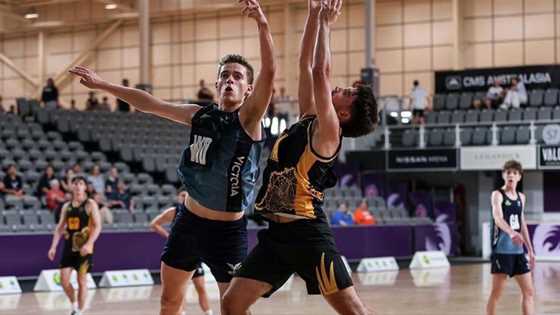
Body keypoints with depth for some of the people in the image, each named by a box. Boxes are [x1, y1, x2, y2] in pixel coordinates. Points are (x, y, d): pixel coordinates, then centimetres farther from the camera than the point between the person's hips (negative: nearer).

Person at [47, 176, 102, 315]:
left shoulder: (90, 205, -6)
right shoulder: (66, 206, 11)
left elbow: (97, 226, -12)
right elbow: (59, 227, 13)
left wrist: (89, 244, -24)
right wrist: (53, 246, 3)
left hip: (84, 248, -5)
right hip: (69, 247, 5)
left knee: (82, 280, -1)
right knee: (64, 280, 0)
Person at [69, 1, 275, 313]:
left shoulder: (248, 118, -13)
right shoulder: (200, 115, 3)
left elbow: (269, 73, -29)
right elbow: (150, 103, 12)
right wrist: (102, 84, 14)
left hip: (228, 230, -6)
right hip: (189, 220, 6)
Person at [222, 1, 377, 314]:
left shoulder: (328, 132, -7)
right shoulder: (308, 120, 14)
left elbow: (320, 73, -14)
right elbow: (305, 66, 14)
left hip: (307, 234, -8)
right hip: (277, 233, 8)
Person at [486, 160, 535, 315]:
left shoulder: (521, 197, 13)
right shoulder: (497, 195, -8)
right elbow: (497, 217, -27)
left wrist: (530, 250, 18)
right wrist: (511, 233, -46)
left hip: (518, 250, 7)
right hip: (501, 250, -7)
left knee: (529, 291, 6)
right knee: (496, 292, -3)